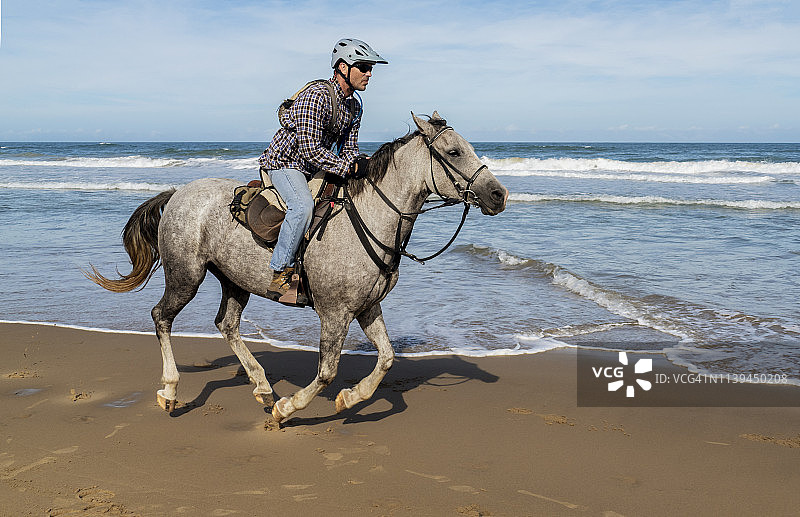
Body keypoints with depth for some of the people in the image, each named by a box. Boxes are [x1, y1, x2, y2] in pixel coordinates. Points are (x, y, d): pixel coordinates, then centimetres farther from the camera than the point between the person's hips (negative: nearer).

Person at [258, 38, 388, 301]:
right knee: (303, 206, -34)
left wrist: (365, 163, -13)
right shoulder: (317, 95, -22)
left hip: (314, 169, 9)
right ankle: (280, 274, -29)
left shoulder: (354, 107, 6)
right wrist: (349, 167, -29)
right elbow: (310, 149, -27)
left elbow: (348, 149, 10)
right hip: (285, 161, -9)